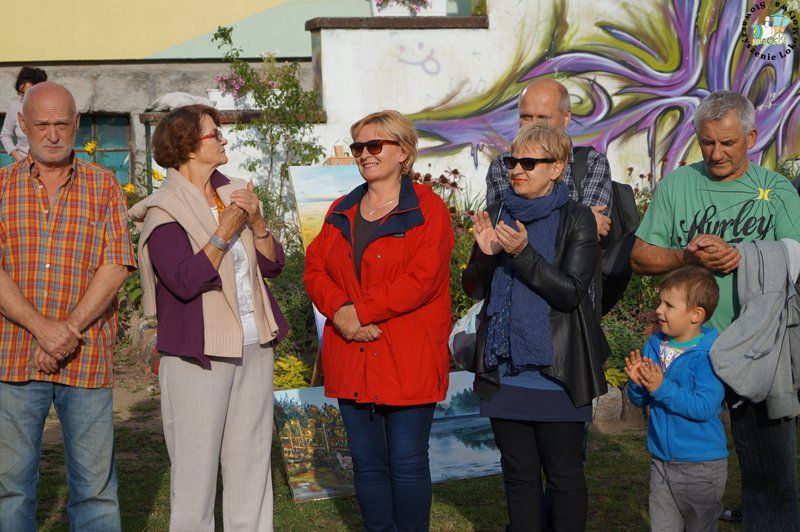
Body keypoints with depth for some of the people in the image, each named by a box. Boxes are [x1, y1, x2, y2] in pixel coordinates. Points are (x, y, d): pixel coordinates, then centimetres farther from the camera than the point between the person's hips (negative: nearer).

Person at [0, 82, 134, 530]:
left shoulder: (104, 186, 8)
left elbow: (117, 265, -2)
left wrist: (69, 331, -13)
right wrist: (43, 328, -15)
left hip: (87, 358, 0)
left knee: (95, 486, 3)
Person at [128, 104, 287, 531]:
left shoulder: (233, 194, 11)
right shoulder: (163, 211, -9)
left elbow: (272, 264, 9)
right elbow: (185, 281, -20)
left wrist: (257, 222, -8)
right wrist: (225, 232, -23)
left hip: (254, 347, 6)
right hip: (199, 352, -6)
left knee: (251, 461, 12)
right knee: (195, 467, -2)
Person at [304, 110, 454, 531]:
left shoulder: (427, 209, -4)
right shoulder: (341, 212, 15)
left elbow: (421, 279, -15)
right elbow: (315, 268, 8)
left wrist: (360, 312, -16)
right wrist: (340, 310, -12)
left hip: (408, 360, -5)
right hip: (351, 357, 5)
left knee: (407, 462, 0)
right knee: (366, 461, 11)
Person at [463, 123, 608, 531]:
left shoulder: (576, 220, -6)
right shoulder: (498, 215, 8)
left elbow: (570, 292, -15)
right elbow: (473, 289, 8)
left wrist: (522, 252, -24)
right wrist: (485, 255, -12)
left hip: (555, 371, -4)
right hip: (505, 371, 4)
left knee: (564, 475, 6)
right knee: (518, 474, 14)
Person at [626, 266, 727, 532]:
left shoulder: (710, 355, -17)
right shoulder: (655, 346, 3)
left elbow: (705, 407, -25)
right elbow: (639, 400, 8)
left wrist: (662, 388, -28)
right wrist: (637, 382, -14)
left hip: (702, 467, -5)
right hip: (661, 462, 6)